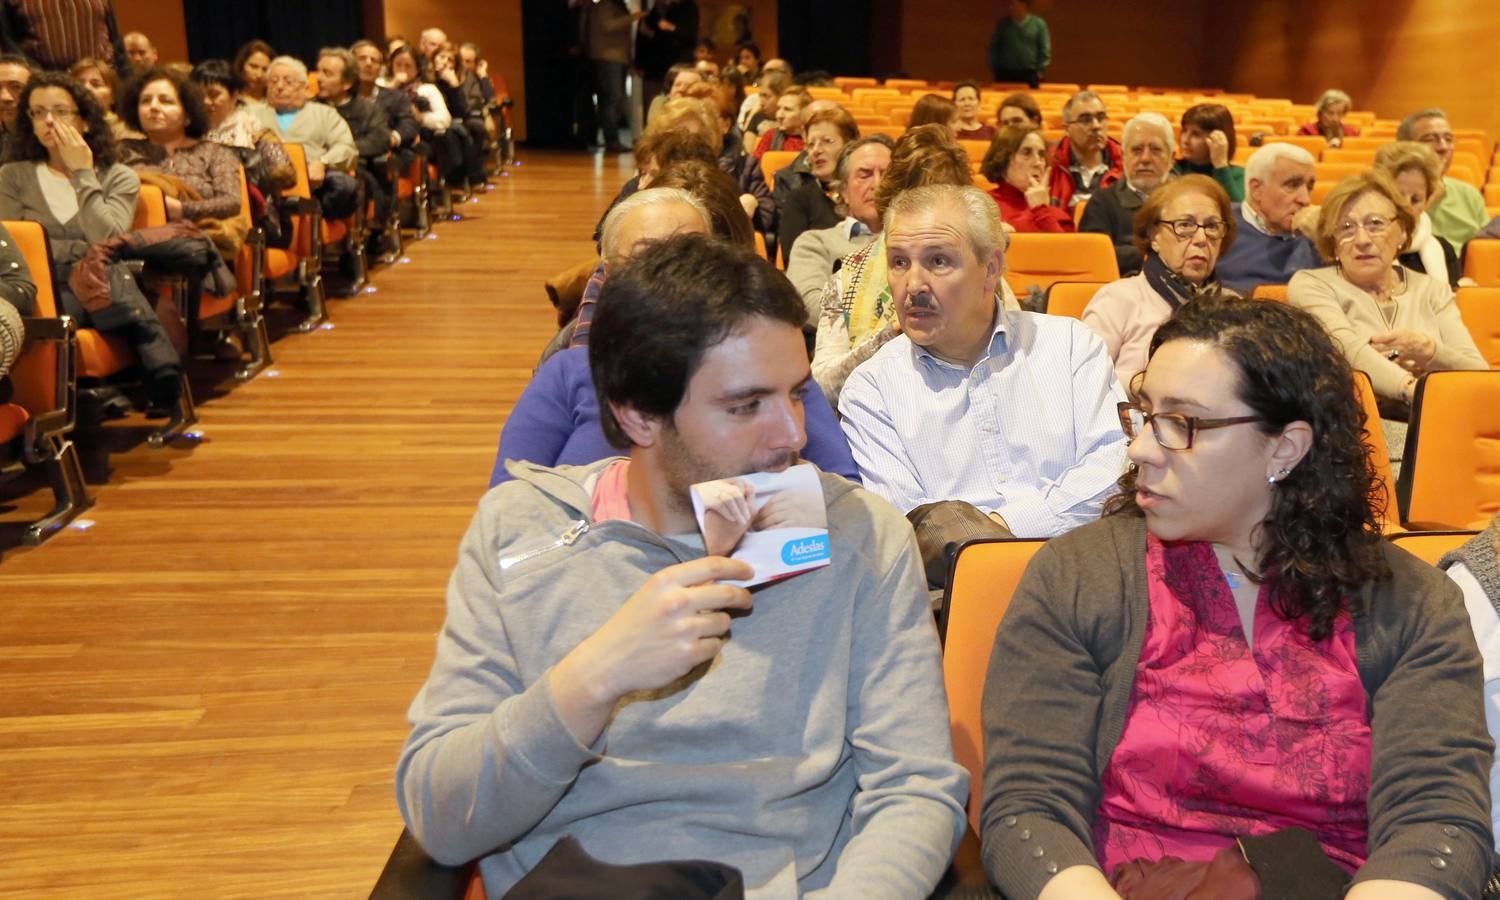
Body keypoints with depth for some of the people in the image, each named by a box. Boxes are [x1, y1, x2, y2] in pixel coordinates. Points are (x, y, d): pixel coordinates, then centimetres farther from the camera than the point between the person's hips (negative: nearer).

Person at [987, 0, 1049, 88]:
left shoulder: (1038, 23, 2)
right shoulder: (1002, 24, 6)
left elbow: (1044, 50, 3)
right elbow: (994, 47, 10)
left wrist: (1040, 71, -2)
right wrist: (994, 69, 4)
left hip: (1030, 73, -1)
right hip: (1005, 73, 1)